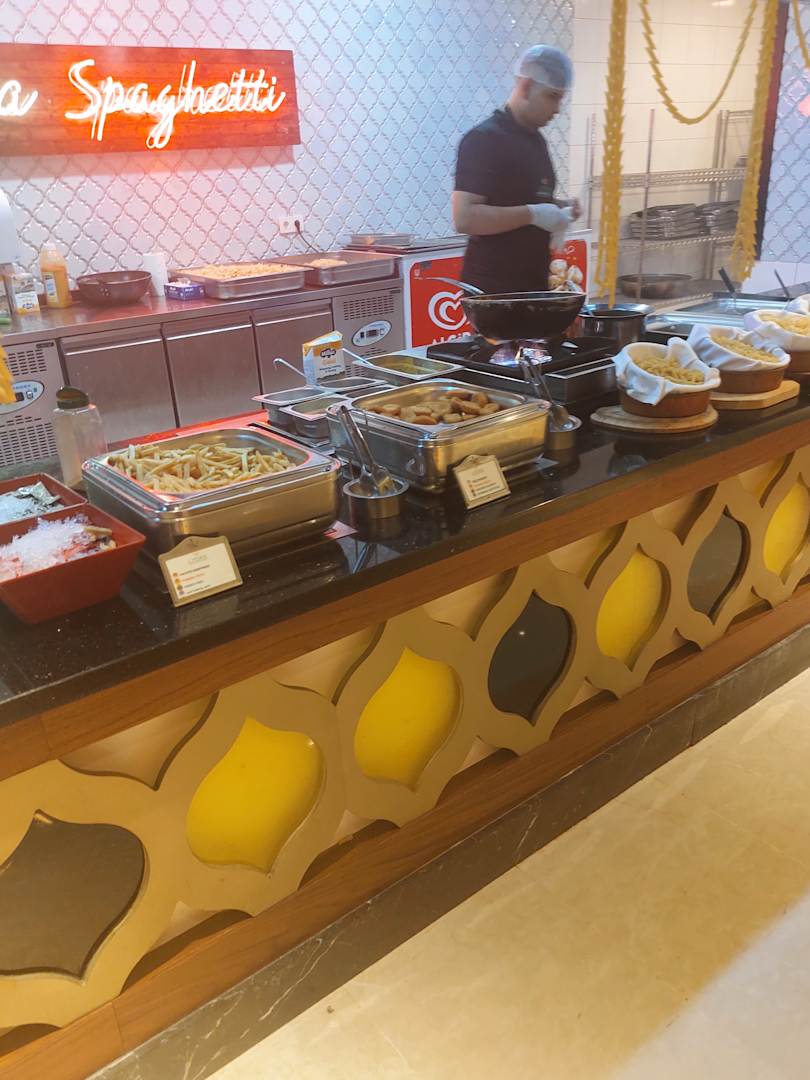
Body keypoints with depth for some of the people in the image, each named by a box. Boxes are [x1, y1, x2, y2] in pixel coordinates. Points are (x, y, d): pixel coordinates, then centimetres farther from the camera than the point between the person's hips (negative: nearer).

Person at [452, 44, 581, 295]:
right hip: (493, 290, -8)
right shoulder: (484, 139, -11)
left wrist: (558, 207, 8)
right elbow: (464, 218, -21)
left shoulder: (536, 140, 16)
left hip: (534, 284, 8)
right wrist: (532, 214, -21)